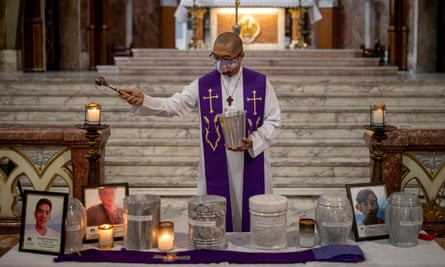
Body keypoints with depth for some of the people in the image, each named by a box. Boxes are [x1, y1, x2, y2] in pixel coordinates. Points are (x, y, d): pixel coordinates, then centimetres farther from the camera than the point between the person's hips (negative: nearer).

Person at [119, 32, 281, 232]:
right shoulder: (203, 85, 2)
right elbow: (172, 106, -5)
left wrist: (253, 141, -17)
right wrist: (142, 100, -22)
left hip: (251, 166, -1)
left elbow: (273, 121, 0)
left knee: (252, 221, 7)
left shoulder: (260, 83, -1)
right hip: (216, 168, 1)